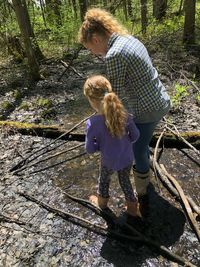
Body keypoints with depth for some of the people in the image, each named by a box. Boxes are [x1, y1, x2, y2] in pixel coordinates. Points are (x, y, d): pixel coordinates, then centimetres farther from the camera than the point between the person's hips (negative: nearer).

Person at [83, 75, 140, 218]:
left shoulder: (92, 123, -29)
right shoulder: (123, 113, -20)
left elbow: (90, 149, -18)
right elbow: (135, 135, -8)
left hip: (109, 161, -2)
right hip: (127, 158, 3)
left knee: (104, 180, 28)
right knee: (125, 180, 28)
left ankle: (102, 201, 56)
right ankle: (133, 207, 45)